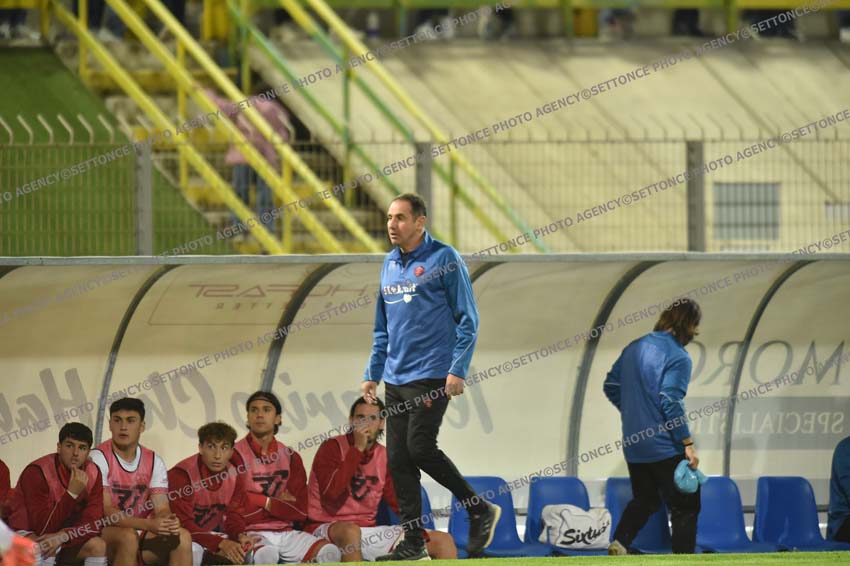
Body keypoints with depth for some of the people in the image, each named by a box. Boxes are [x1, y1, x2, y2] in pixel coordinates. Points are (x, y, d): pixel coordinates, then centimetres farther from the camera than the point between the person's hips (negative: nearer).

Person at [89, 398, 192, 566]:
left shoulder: (154, 462, 6)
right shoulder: (99, 457, -10)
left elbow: (162, 508, -1)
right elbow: (105, 510, -19)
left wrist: (169, 521, -29)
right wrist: (149, 524, -32)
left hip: (143, 535, 5)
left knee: (182, 537, -20)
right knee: (128, 537, -37)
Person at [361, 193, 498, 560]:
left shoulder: (443, 258, -5)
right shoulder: (390, 264, 16)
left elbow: (467, 320, -7)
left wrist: (457, 369, -15)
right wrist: (373, 374, 17)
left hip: (432, 375, -7)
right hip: (397, 379, 7)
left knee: (420, 448, -17)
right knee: (398, 459, 2)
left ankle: (480, 511, 0)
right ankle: (413, 543, 5)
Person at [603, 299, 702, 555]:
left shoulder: (634, 348, 8)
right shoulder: (678, 357, -14)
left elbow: (611, 386, 14)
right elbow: (671, 402, -21)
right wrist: (688, 444, -18)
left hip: (633, 445, 7)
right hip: (665, 447, -7)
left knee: (644, 499, 20)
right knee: (685, 505, 4)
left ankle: (620, 542, 0)